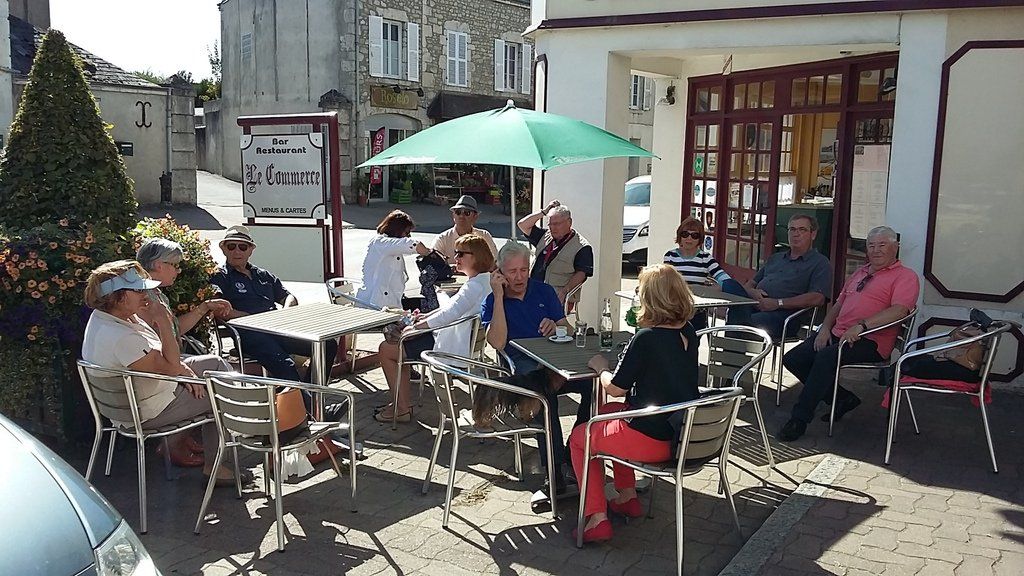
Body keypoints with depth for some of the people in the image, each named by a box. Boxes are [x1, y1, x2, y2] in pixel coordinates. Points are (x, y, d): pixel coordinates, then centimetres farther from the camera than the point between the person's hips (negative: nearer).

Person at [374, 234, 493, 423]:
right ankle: (404, 401, 22)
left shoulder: (476, 284, -23)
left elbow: (449, 314, -33)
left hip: (455, 349, -11)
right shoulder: (484, 280, 9)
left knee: (386, 350, 0)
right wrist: (425, 316, 11)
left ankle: (402, 409, 5)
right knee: (398, 342, 24)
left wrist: (415, 327, -26)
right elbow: (452, 305, 19)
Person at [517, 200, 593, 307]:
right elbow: (522, 225, 20)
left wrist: (564, 291, -21)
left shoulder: (582, 247, -1)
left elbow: (581, 274, -8)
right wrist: (544, 212, 12)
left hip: (557, 296, -6)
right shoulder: (545, 236, 20)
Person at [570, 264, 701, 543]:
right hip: (687, 432, 8)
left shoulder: (645, 339, -22)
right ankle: (627, 497, 34)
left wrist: (600, 367, 4)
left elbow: (614, 388, -14)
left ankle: (597, 519, 12)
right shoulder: (688, 332, 0)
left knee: (579, 437, 16)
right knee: (608, 412, 32)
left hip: (652, 440, -8)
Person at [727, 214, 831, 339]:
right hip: (753, 306, 6)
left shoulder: (820, 263, 11)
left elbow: (817, 298, -6)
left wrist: (778, 303, -13)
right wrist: (753, 292, 3)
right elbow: (748, 284, 30)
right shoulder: (775, 258, 33)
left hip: (782, 313, -6)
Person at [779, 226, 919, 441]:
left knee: (826, 358, -34)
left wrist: (861, 326, -27)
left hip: (870, 341, -8)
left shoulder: (905, 276, 1)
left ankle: (799, 419, -26)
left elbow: (899, 310, -16)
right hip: (837, 333, 8)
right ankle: (843, 399, 5)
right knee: (792, 359, -7)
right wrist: (825, 328, 7)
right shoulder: (861, 272, 27)